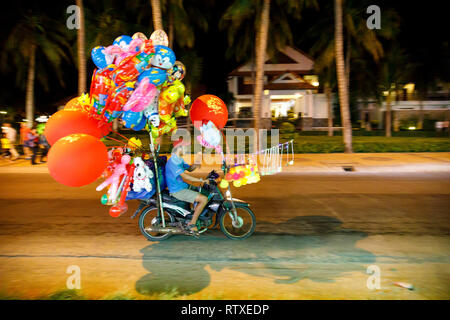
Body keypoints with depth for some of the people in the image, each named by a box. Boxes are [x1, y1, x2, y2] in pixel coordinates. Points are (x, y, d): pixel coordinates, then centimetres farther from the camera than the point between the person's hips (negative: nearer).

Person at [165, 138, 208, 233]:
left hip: (183, 186, 10)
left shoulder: (179, 159, 11)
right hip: (178, 191, -10)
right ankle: (192, 223, -8)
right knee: (204, 199, -18)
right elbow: (185, 176, -28)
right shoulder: (173, 161, -22)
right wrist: (201, 180, -25)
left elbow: (189, 168, 21)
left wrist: (194, 166, -3)